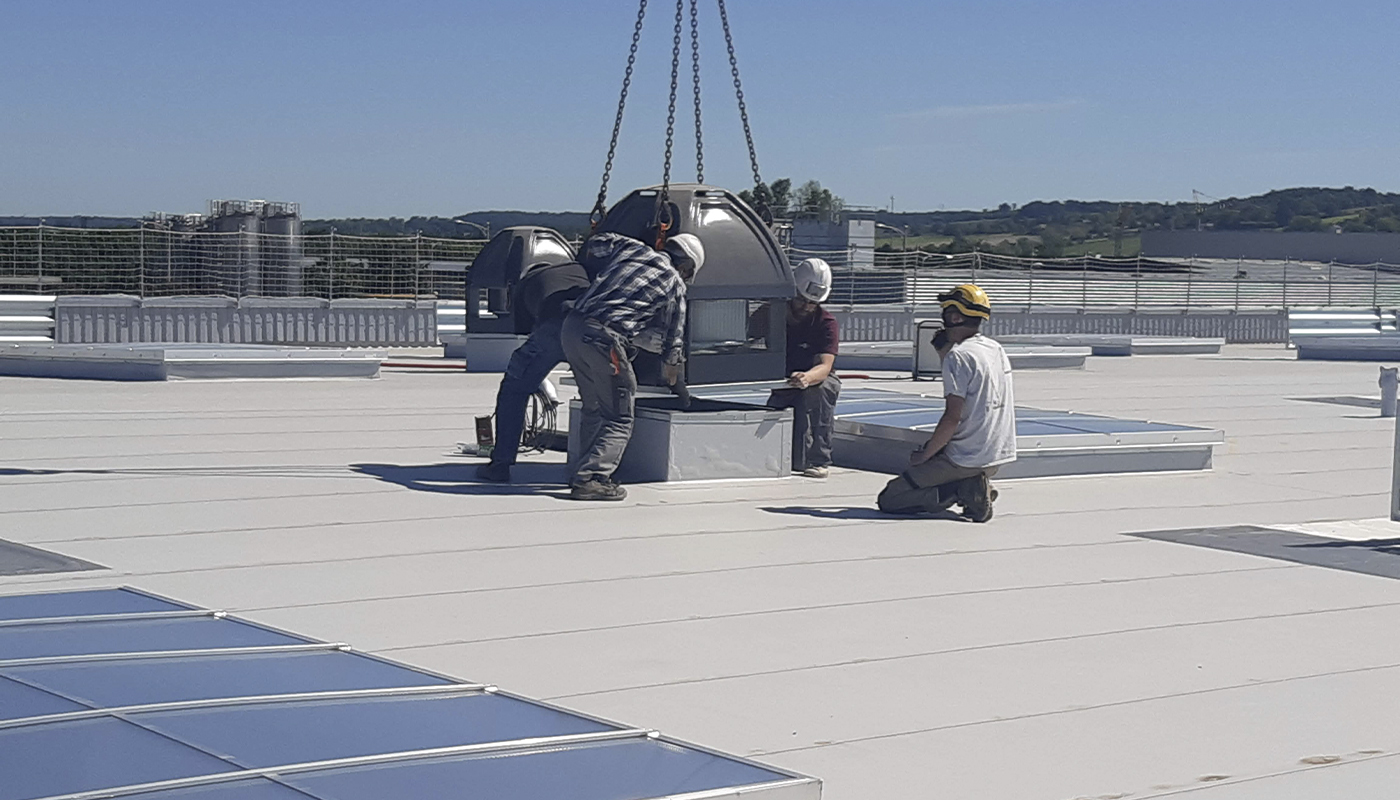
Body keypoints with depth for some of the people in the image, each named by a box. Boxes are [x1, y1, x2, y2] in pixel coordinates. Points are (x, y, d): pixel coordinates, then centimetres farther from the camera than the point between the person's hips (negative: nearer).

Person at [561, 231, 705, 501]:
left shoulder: (632, 248, 19)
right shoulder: (674, 284, 10)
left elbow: (594, 245, 31)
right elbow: (673, 333, 21)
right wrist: (671, 366, 40)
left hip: (572, 326, 7)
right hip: (603, 337, -7)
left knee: (594, 409, 20)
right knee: (619, 420, 2)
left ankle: (584, 473, 19)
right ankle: (589, 479, -11)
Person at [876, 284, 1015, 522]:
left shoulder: (958, 356, -15)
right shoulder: (997, 350, 10)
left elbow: (953, 417, -19)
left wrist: (924, 455, -7)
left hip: (967, 459, -8)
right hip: (999, 457, 8)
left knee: (888, 500, -3)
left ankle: (961, 490, -13)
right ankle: (973, 487, 7)